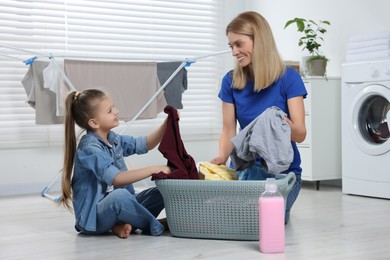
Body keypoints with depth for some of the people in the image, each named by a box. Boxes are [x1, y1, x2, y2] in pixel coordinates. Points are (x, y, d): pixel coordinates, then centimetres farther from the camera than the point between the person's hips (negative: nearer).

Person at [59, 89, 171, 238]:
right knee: (119, 195, -39)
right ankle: (155, 226, -15)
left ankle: (123, 225, -12)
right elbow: (117, 179, -31)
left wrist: (166, 125, -2)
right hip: (93, 217, -9)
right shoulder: (90, 149, -20)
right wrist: (152, 170, -32)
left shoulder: (113, 139, 7)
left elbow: (145, 145, 13)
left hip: (117, 208, 9)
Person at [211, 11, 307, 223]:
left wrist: (284, 123, -37)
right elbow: (228, 131, 1)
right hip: (246, 166, 3)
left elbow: (300, 134, -13)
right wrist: (222, 157, -20)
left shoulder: (288, 78, -10)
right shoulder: (230, 81, 0)